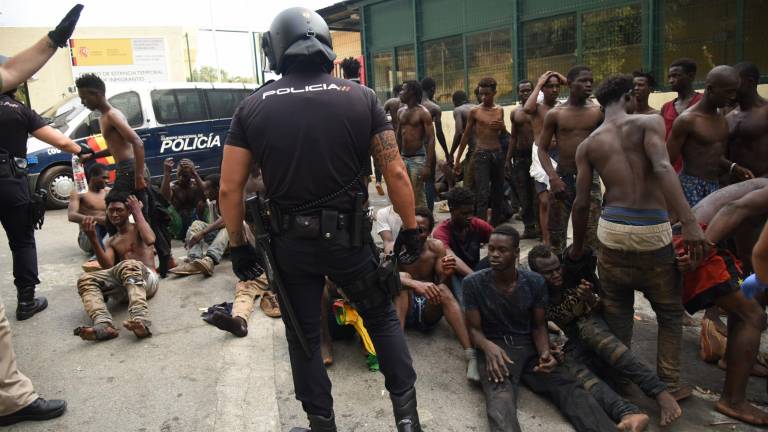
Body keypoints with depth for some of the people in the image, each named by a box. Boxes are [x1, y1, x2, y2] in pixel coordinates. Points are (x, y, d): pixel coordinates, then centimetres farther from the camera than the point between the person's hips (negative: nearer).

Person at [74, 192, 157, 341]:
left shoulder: (138, 228, 15)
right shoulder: (110, 242, 25)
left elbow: (150, 240, -13)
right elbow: (108, 267, 3)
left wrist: (138, 212, 0)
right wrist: (92, 239, -7)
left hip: (147, 280, -4)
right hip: (124, 288, 5)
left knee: (130, 265, -37)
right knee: (85, 280, -20)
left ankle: (140, 320, -60)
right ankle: (103, 324, -48)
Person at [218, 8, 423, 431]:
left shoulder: (252, 108, -2)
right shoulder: (361, 98, -4)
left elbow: (229, 189, -3)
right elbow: (396, 173, -6)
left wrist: (238, 246, 9)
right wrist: (410, 229, 4)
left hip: (289, 242, 1)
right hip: (348, 236, 0)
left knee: (303, 337, 17)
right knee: (382, 318, 20)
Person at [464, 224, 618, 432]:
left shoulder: (535, 282, 2)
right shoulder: (473, 283, -5)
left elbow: (538, 326, 8)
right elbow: (474, 328, -2)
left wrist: (545, 352, -14)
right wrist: (488, 346, -25)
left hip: (529, 346, 3)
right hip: (493, 347, -3)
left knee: (568, 386, -25)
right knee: (500, 397, -36)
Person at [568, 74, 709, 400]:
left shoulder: (588, 145, 8)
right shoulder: (648, 123, -1)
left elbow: (582, 203, 5)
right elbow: (662, 168, -19)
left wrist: (578, 246, 18)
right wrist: (690, 223, -24)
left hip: (612, 230, 2)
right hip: (653, 232, -2)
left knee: (616, 312, 17)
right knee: (670, 312, 18)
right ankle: (669, 385, 22)